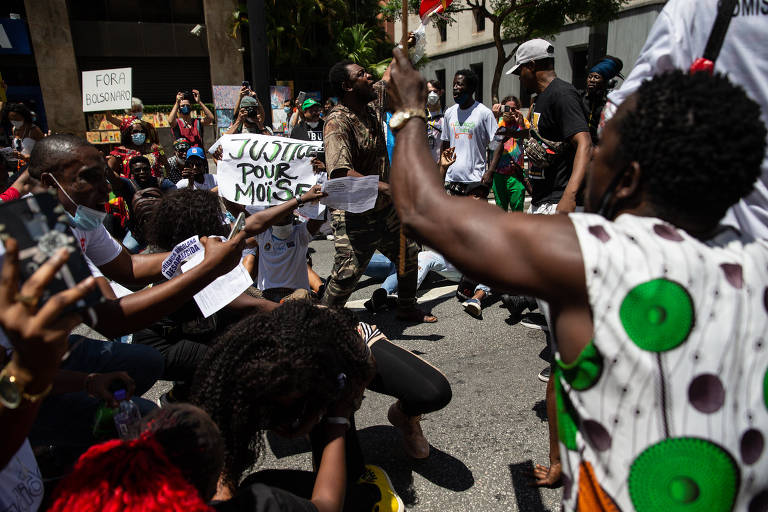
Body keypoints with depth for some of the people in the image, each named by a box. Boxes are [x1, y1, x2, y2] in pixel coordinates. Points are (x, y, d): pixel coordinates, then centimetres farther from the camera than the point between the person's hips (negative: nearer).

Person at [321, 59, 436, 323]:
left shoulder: (371, 109, 3)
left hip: (385, 207, 9)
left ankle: (407, 308, 39)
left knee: (409, 254, 18)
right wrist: (386, 187, -40)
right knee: (346, 274, -6)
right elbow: (340, 172, -36)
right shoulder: (337, 122, -22)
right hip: (355, 215, -9)